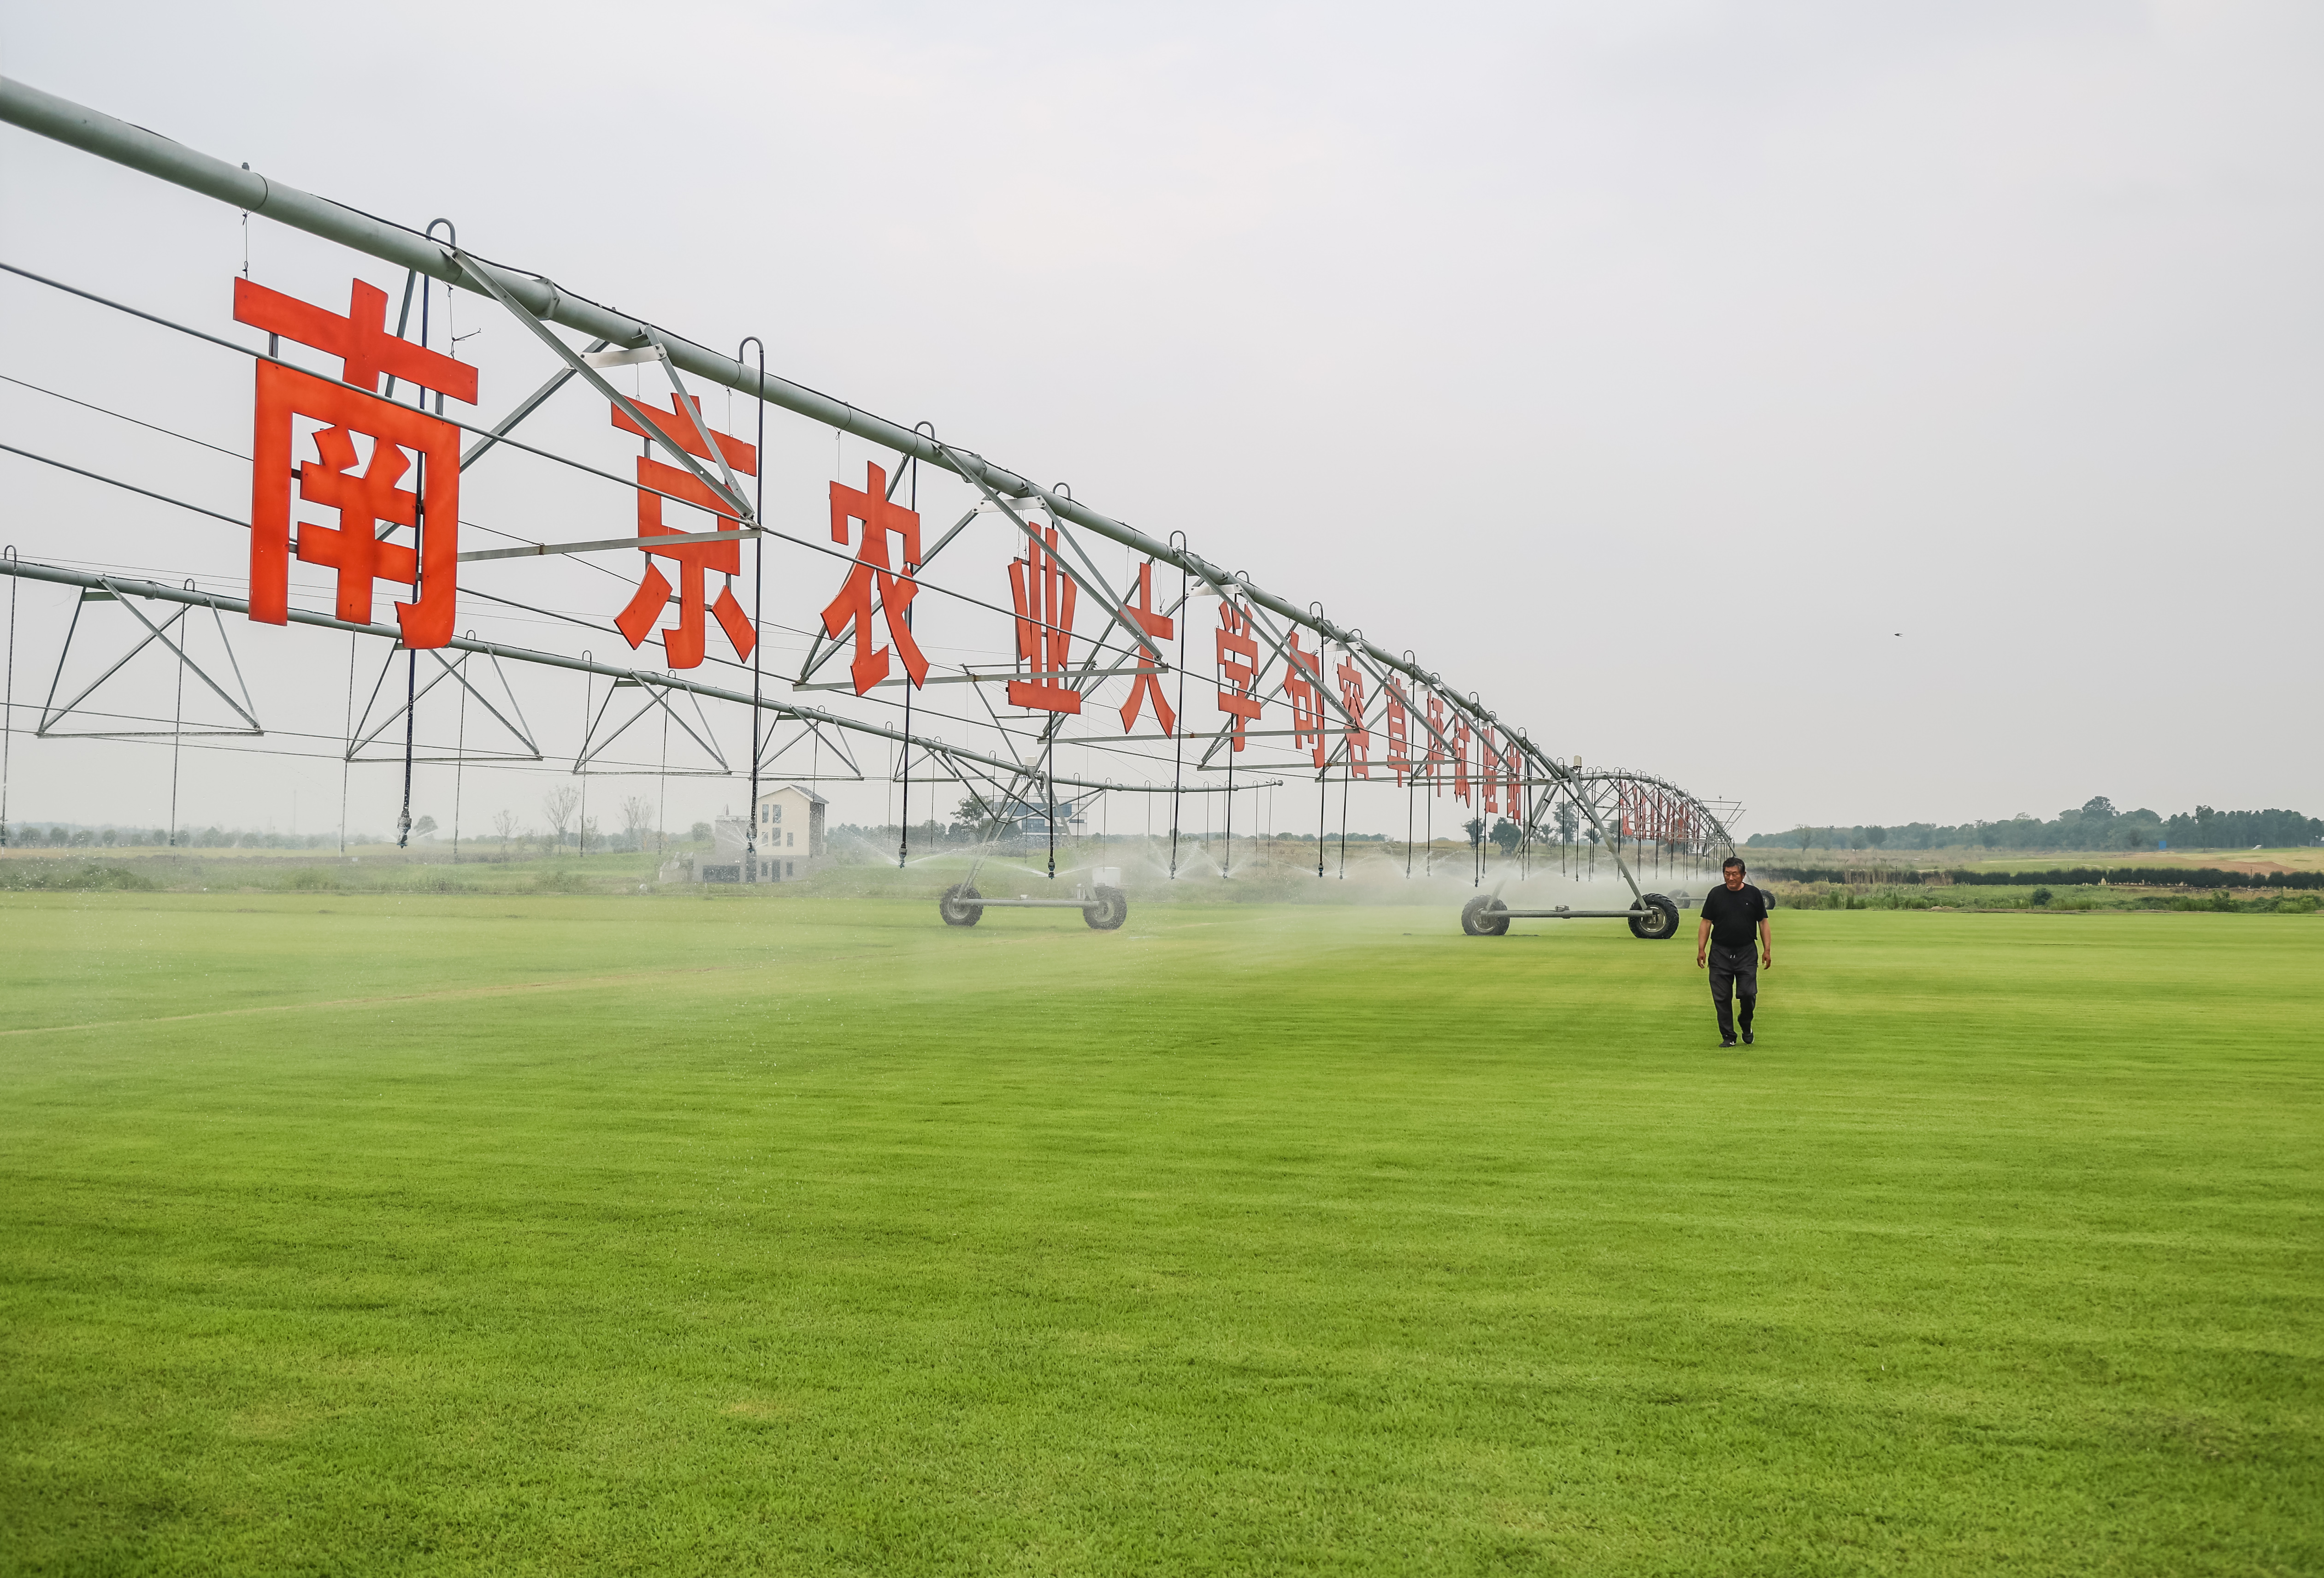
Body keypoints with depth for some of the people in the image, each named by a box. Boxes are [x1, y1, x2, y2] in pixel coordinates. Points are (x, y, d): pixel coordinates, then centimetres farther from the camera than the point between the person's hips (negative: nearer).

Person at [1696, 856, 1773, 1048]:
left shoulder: (1754, 894, 3)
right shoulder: (1716, 895, 4)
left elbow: (1763, 923, 7)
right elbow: (1706, 923, 6)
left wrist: (1767, 950, 2)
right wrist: (1701, 949, -1)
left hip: (1746, 953, -1)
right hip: (1720, 953, 1)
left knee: (1748, 993, -9)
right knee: (1721, 998, 0)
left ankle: (1746, 1024, 20)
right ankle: (1728, 1037, 10)